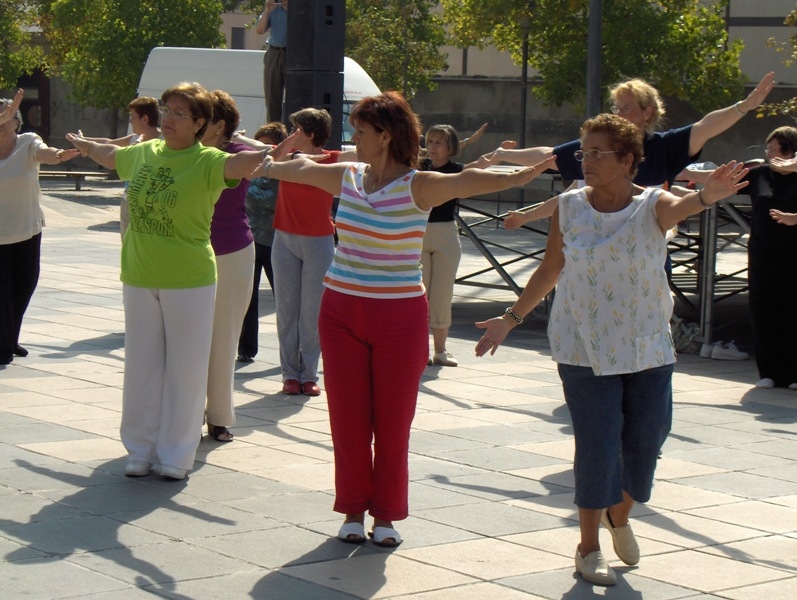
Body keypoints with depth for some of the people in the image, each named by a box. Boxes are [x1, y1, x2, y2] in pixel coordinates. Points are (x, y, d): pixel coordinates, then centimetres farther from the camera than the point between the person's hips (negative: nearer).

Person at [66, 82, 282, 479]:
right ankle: (141, 449, 21)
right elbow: (112, 156, 30)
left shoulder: (206, 161, -11)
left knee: (185, 368, 2)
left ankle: (176, 454, 13)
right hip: (139, 278, 5)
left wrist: (268, 155, -52)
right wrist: (84, 146, 48)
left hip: (189, 281, -5)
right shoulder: (144, 153, 7)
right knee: (142, 365, 10)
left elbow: (240, 164, -32)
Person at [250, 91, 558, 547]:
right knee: (347, 419, 6)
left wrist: (518, 178, -41)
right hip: (342, 312, 4)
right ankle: (353, 510, 18)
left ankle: (386, 514, 16)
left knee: (393, 422, 3)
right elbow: (302, 169, 25)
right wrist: (269, 168, 42)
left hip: (400, 317, -4)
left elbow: (465, 182, -27)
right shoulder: (346, 177, 5)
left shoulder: (416, 187, -11)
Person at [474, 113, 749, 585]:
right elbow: (551, 270, 9)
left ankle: (620, 516, 37)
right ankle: (589, 548, 13)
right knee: (597, 445, -4)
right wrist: (511, 320, 11)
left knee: (646, 442, 6)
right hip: (585, 348, 0)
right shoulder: (570, 207, -2)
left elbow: (679, 208, -32)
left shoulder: (651, 206, -8)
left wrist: (707, 196, -55)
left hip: (648, 349, 1)